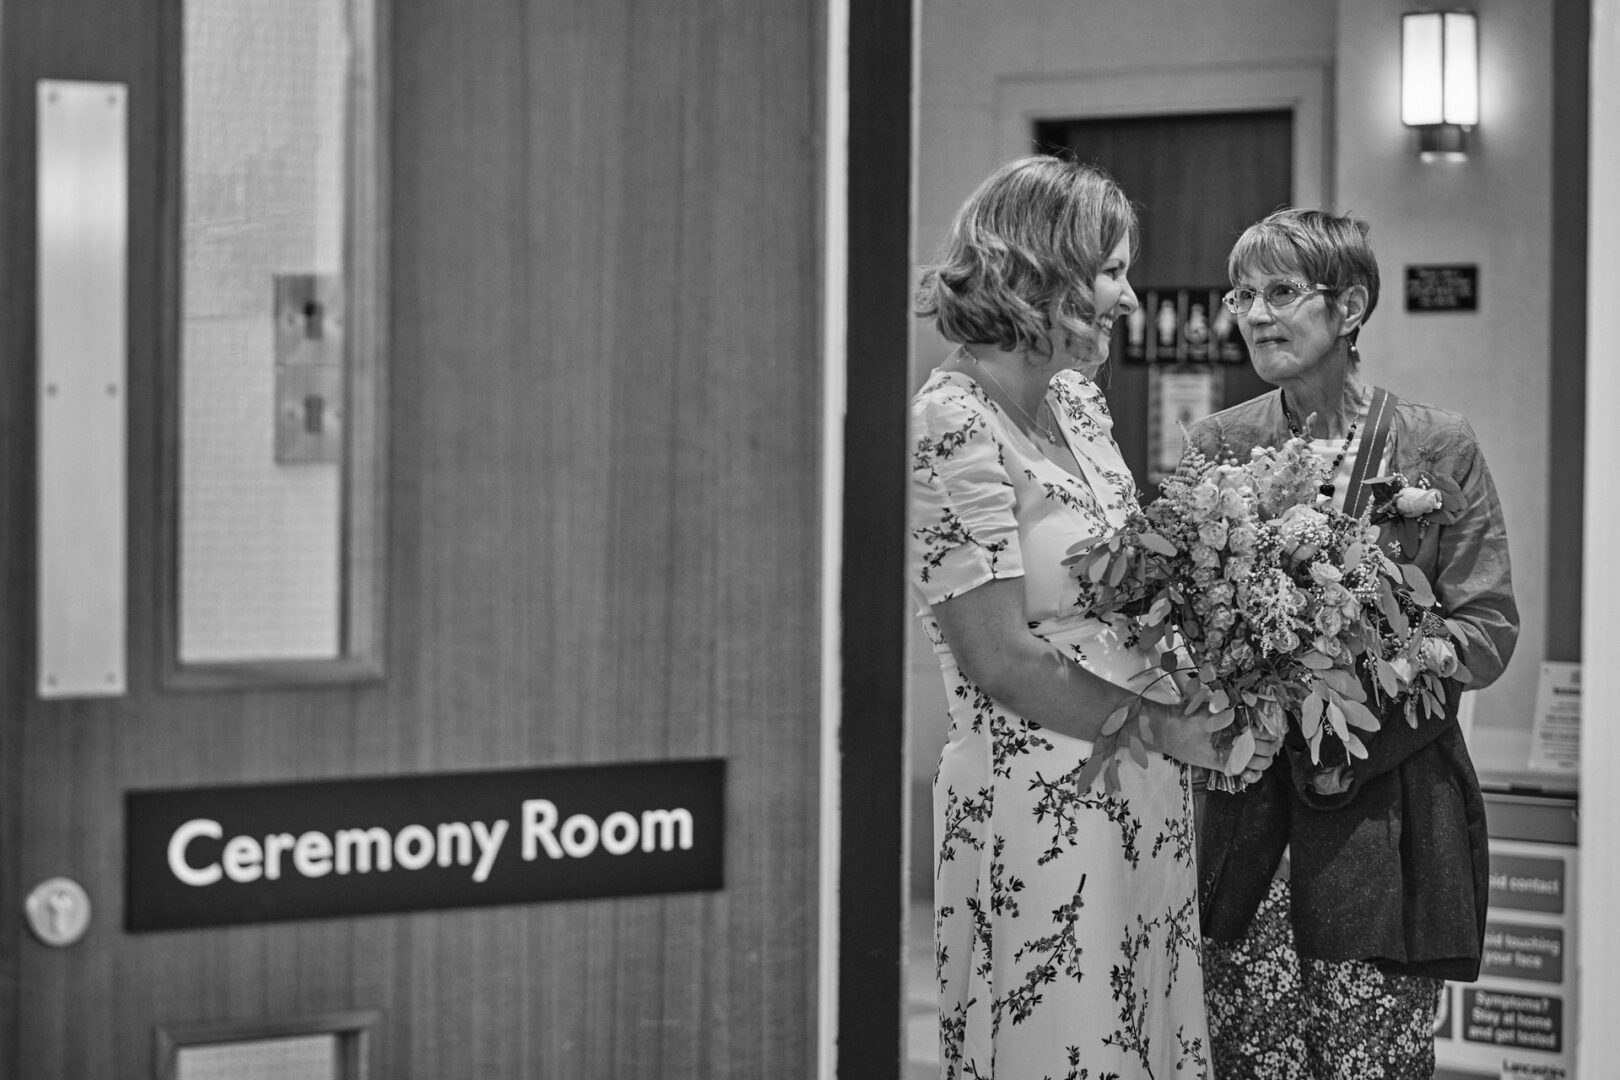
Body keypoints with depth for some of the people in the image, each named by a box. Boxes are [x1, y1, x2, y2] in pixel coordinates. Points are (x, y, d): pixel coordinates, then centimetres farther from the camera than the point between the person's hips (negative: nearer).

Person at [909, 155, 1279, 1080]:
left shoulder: (1077, 399, 9)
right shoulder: (953, 428, -17)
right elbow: (1002, 663, -19)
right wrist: (1173, 730, -15)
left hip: (1144, 799, 8)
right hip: (1039, 808, -8)